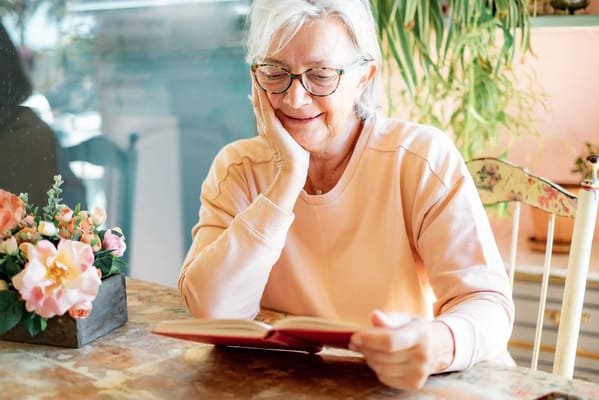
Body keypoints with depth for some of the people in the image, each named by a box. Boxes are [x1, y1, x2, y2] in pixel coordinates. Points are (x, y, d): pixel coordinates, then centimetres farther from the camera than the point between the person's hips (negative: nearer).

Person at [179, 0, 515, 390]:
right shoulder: (238, 168, -3)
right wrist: (289, 177, -19)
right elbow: (210, 307, -15)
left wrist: (441, 345, -37)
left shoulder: (422, 157, -10)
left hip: (404, 383, 0)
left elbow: (487, 301, -15)